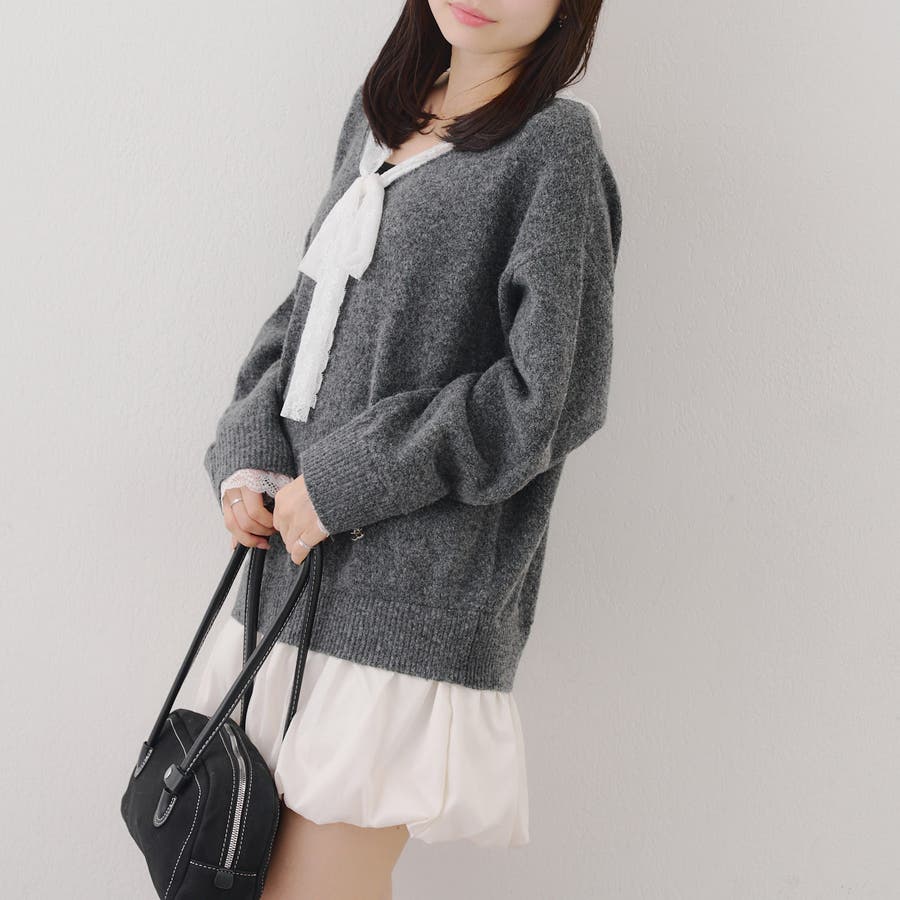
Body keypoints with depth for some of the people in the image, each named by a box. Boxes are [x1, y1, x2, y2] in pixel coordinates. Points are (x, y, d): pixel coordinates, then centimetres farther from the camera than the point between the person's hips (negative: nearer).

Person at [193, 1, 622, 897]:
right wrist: (248, 456, 1)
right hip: (296, 564, 7)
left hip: (416, 595, -7)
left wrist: (342, 483, -13)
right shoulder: (377, 111, 14)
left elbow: (550, 394, -15)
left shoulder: (555, 144, -8)